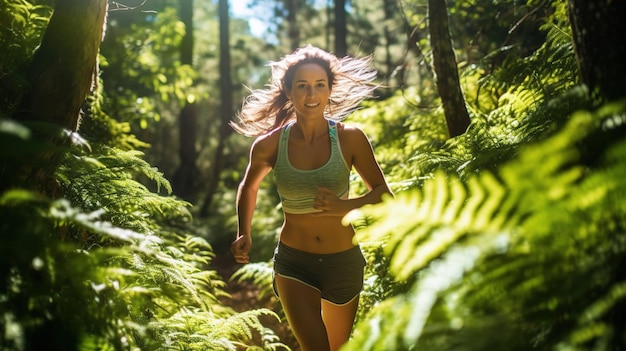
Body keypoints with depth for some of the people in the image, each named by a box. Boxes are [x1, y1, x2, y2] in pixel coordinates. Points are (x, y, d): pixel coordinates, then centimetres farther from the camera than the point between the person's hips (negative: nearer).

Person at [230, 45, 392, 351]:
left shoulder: (350, 139, -13)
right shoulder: (269, 145, -10)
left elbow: (383, 193, -5)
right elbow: (249, 186, 11)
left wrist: (345, 207, -22)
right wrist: (244, 235, 0)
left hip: (343, 262, 1)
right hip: (293, 263, -1)